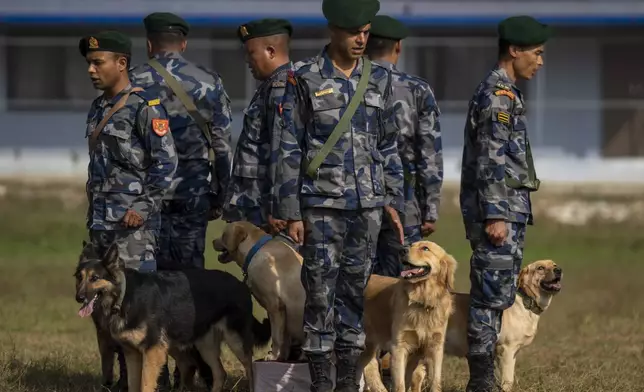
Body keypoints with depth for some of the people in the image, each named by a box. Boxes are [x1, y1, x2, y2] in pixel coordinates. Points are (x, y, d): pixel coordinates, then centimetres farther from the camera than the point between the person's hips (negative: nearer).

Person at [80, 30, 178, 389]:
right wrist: (92, 217, 19)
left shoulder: (146, 106, -9)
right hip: (102, 223, 9)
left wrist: (143, 208, -16)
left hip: (134, 223, -9)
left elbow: (166, 162, -13)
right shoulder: (98, 109, 17)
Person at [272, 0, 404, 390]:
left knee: (356, 290, 5)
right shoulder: (305, 78, -3)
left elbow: (389, 146, 14)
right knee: (321, 292, -2)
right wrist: (291, 212, -6)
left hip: (367, 205, 3)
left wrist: (393, 201, 9)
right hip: (322, 204, -3)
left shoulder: (379, 79, 8)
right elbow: (289, 149, -3)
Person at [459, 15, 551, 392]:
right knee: (493, 297, -9)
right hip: (499, 208, -10)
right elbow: (491, 160, -19)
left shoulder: (505, 92, 18)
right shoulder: (498, 93, -13)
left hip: (510, 209, 10)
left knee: (497, 297, 10)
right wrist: (495, 216, -23)